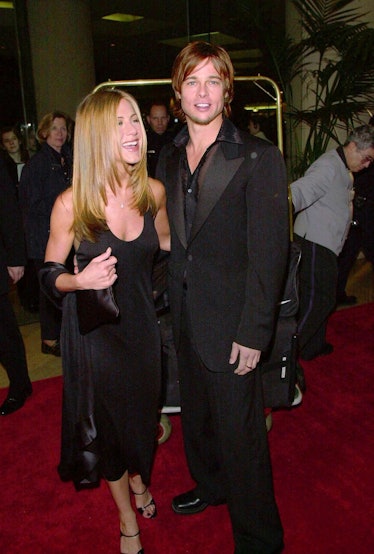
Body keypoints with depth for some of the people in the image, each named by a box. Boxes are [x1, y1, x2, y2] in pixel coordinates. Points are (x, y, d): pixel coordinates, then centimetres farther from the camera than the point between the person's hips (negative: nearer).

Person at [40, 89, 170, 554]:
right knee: (106, 420, 14)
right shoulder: (72, 203, -20)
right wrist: (79, 280, -30)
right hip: (93, 327, -3)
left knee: (142, 408, 21)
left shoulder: (153, 192, -9)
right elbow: (49, 274, -11)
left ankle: (138, 480, 55)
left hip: (141, 321, 3)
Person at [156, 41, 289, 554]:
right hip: (183, 318, 6)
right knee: (196, 413, 24)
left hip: (230, 325, -6)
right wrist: (168, 304, 8)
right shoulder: (169, 158, 7)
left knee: (239, 431, 6)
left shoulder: (259, 157, -13)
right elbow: (170, 241, 11)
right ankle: (211, 485, 51)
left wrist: (253, 334, -17)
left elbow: (268, 254, -15)